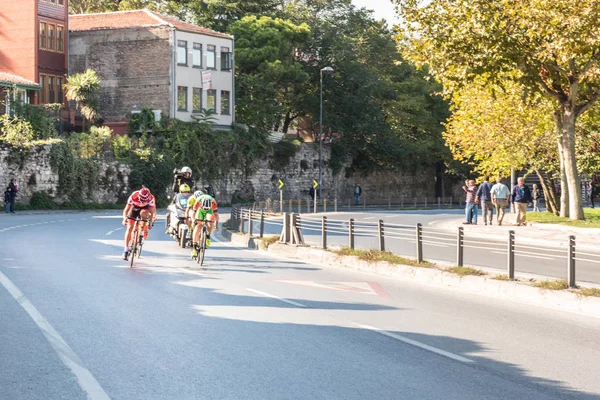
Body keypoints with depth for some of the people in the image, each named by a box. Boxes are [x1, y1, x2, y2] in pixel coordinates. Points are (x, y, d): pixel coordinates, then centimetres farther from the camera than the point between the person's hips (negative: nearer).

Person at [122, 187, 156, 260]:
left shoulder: (151, 198, -34)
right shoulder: (133, 196, -35)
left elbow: (151, 212, -28)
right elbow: (126, 210, -29)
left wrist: (150, 222, -41)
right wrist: (124, 219, -45)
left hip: (145, 208, 0)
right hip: (134, 207, 0)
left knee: (143, 213, -38)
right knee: (129, 228, -10)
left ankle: (144, 231, -13)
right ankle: (126, 249, -3)